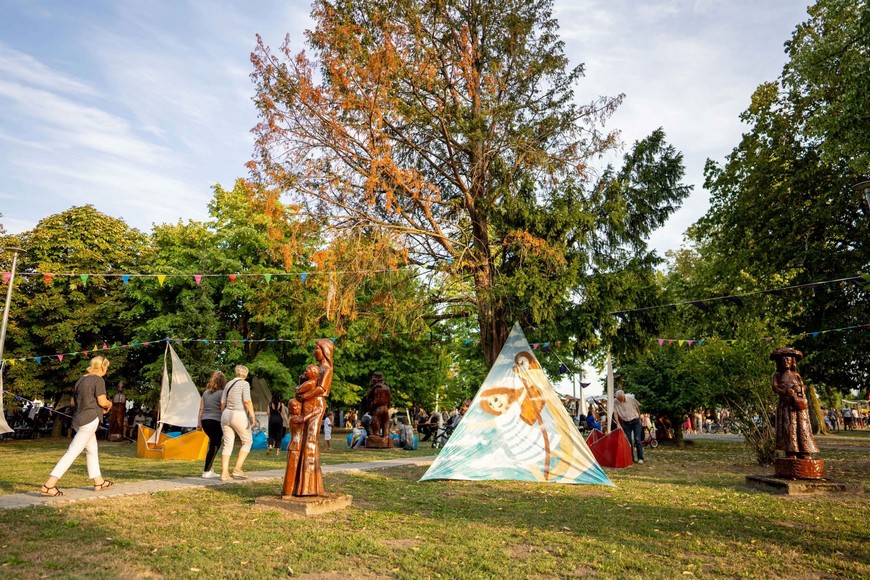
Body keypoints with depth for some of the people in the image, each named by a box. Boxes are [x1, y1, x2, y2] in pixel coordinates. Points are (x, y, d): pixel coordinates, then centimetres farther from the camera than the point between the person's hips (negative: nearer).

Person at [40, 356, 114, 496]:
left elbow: (72, 402, 16)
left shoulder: (80, 381, 13)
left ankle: (99, 482, 29)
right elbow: (102, 401, -16)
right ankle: (48, 485, -10)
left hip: (78, 420, 9)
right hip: (90, 420, -9)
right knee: (72, 452, -7)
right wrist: (109, 404, 6)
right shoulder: (98, 380, -10)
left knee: (92, 450, 18)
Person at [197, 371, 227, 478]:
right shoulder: (221, 393, -7)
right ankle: (206, 471, 1)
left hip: (205, 421, 7)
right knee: (214, 446, 1)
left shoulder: (206, 392, 13)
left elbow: (201, 408, 13)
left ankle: (210, 470, 17)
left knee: (213, 444, 17)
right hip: (215, 421, -7)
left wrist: (199, 423, 16)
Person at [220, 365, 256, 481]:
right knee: (247, 441, 9)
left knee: (227, 444, 8)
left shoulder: (228, 384, 13)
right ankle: (237, 469, 3)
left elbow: (222, 403, 14)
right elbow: (247, 401, -16)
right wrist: (253, 416, -14)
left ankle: (224, 473, 4)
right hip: (239, 415, -6)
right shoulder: (244, 384, -5)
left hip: (226, 415, 6)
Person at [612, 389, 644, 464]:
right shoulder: (615, 402, -11)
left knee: (637, 439, -5)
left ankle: (640, 458, 0)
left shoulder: (631, 398, -13)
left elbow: (637, 408, 2)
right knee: (628, 441, 3)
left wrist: (639, 418, 7)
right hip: (625, 423, 2)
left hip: (635, 421, -2)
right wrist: (618, 424, -13)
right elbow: (615, 413, -6)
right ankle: (630, 458, 11)